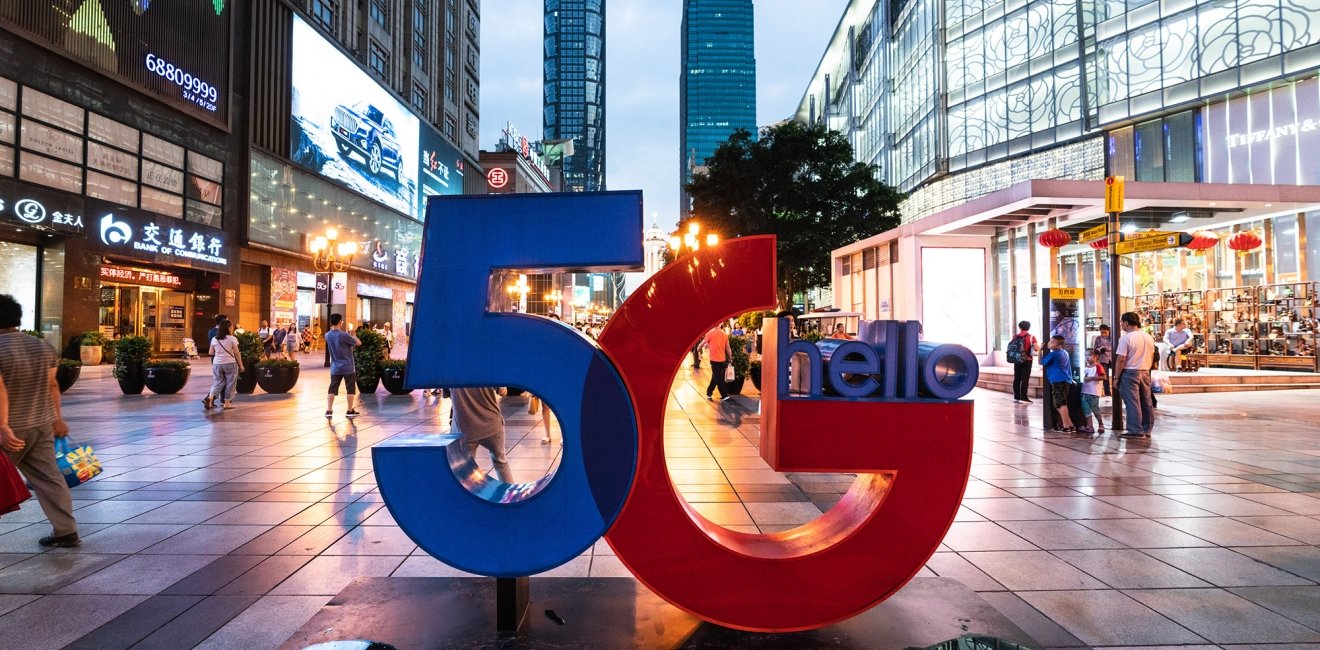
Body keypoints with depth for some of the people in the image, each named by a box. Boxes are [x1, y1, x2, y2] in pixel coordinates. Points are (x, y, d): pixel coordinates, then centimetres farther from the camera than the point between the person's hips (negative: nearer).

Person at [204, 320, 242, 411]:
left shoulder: (214, 339, 6)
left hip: (216, 363, 4)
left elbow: (211, 353, 11)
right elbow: (237, 353, -8)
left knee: (217, 382, 12)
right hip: (230, 363, -4)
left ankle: (210, 397, -11)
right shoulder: (232, 339, -9)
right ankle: (227, 403, 10)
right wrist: (241, 365, -1)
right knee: (230, 383, 6)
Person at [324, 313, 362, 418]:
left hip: (335, 368, 5)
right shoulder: (344, 335, -17)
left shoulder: (327, 335, 2)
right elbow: (358, 343, -4)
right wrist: (353, 336, 14)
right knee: (351, 389, 6)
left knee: (332, 389, 7)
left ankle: (329, 410, 4)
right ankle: (350, 411, 12)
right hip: (348, 367, -5)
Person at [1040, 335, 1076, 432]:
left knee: (1060, 404, -6)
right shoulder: (1065, 352, 16)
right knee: (1062, 404, 14)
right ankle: (1070, 425, 14)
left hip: (1058, 381, -9)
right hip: (1066, 381, 9)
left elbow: (1041, 362, -3)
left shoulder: (1053, 354, -10)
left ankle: (1066, 426, -7)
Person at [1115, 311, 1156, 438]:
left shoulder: (1125, 338, -15)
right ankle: (1147, 430, 19)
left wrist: (1117, 377, -11)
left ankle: (1136, 431, -4)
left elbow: (1121, 359, -17)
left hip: (1129, 373, -7)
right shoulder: (1148, 337, 9)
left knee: (1132, 402, -4)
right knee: (1147, 402, 12)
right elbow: (1152, 355, 16)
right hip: (1145, 372, 7)